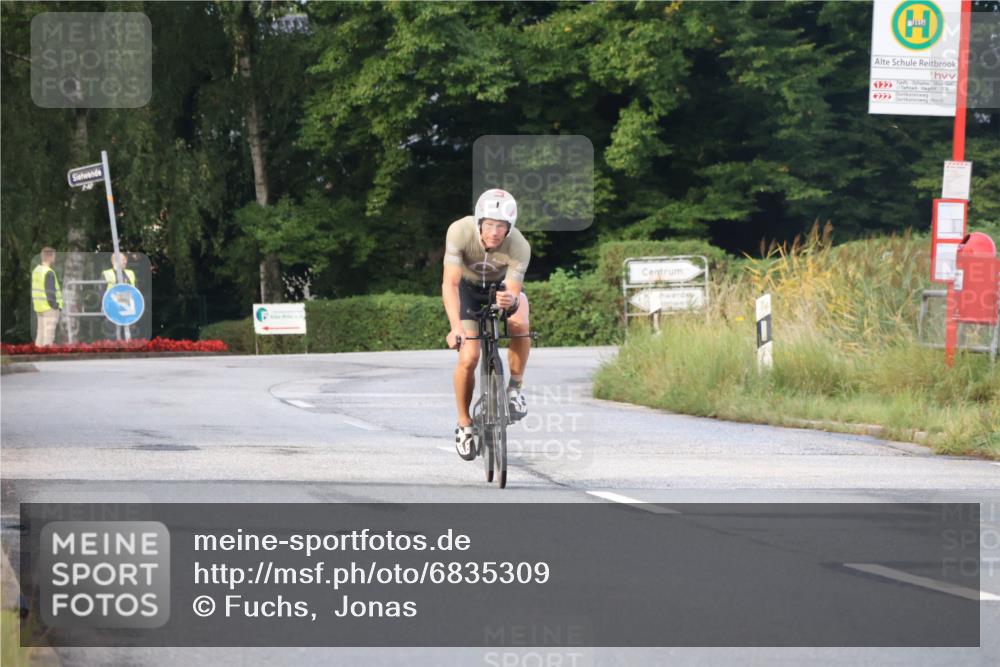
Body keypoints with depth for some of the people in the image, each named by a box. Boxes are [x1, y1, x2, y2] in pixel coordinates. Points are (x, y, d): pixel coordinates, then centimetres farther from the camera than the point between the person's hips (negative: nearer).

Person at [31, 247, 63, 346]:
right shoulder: (49, 273, -17)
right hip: (50, 308, -9)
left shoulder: (36, 270, 10)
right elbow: (50, 292, -18)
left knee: (40, 333, 13)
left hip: (39, 307, 9)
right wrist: (55, 307, -12)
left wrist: (34, 305, 19)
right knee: (48, 335, -7)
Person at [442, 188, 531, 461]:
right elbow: (450, 283, -36)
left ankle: (515, 388, -8)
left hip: (502, 286, 0)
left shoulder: (519, 247, -33)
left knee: (520, 325, -33)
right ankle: (464, 425, 8)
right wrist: (455, 326, -48)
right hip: (469, 287, 0)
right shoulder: (460, 231, -34)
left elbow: (513, 293, -34)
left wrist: (510, 301, -59)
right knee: (468, 357, -15)